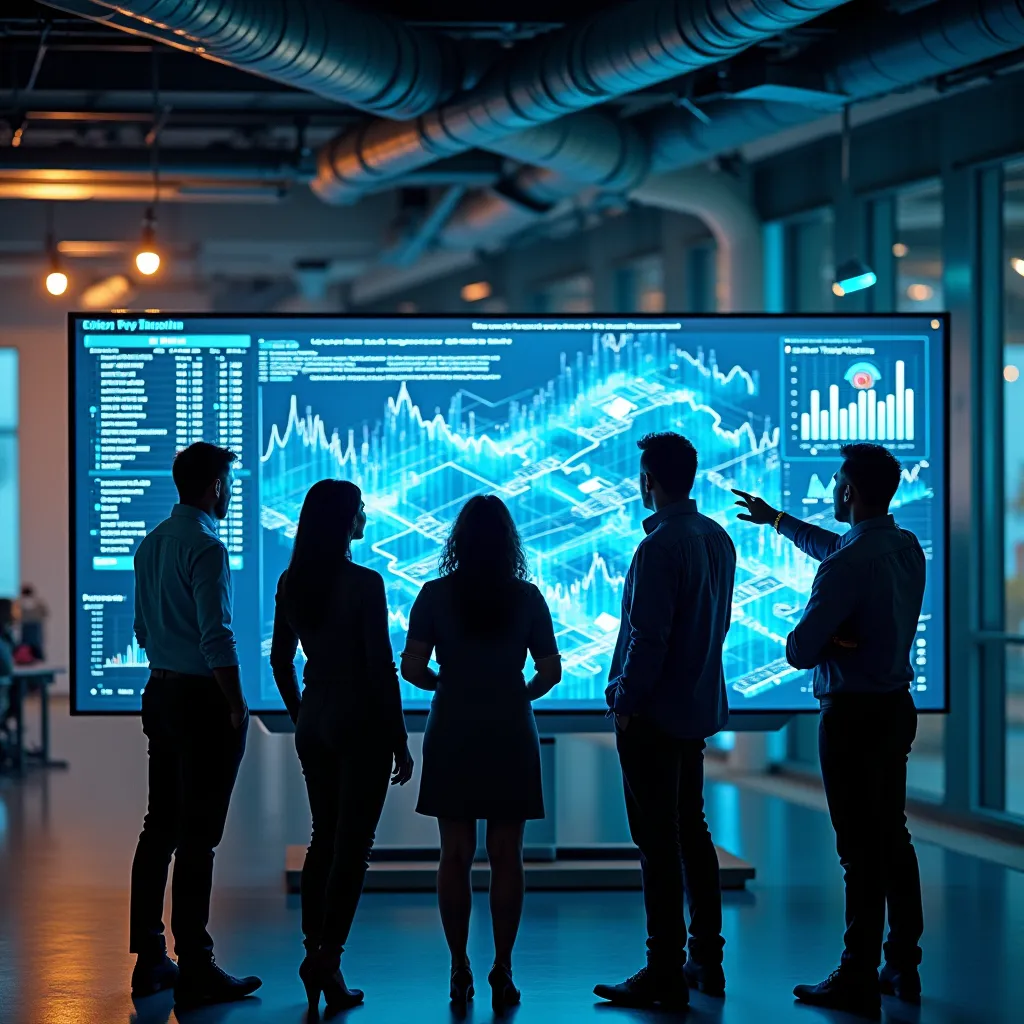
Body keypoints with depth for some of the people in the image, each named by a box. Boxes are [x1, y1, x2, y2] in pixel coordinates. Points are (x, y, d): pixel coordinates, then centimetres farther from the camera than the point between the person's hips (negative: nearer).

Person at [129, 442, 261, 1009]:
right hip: (202, 700, -9)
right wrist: (236, 707, -15)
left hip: (160, 693, 9)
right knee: (197, 837, -6)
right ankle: (195, 970, -3)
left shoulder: (150, 544, 10)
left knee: (160, 828, 13)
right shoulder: (206, 548, -16)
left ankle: (149, 959, 18)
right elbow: (216, 639, -21)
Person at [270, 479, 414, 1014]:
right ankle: (326, 955, -9)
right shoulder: (364, 584, -15)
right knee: (352, 842, -3)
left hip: (314, 723, 6)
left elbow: (280, 660, 12)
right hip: (361, 723, -6)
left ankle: (315, 948, 14)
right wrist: (400, 742, -8)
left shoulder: (291, 583, 4)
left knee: (324, 836, 15)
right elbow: (381, 668, -14)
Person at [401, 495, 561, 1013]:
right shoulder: (526, 598, -3)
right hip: (509, 738, 0)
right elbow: (550, 670, -3)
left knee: (455, 856, 6)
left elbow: (412, 668, -9)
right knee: (506, 857, 5)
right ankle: (502, 971, 3)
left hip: (452, 739, 0)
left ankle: (459, 971, 6)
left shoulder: (435, 595, -5)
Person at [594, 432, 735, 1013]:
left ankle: (665, 976, -3)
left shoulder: (660, 547, -19)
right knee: (691, 831, 17)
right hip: (699, 706, 9)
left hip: (655, 713, -9)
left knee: (659, 843, -5)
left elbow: (649, 636, -21)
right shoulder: (718, 539, 8)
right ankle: (706, 961, 23)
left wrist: (628, 702, -12)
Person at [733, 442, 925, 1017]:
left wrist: (817, 643, 2)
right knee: (892, 837, 16)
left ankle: (859, 981, -3)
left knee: (861, 847, -6)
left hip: (853, 714, -9)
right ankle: (904, 967, 22)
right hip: (897, 706, 9)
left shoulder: (847, 567, -22)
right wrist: (776, 520, 37)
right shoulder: (909, 548, 6)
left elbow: (799, 651, -21)